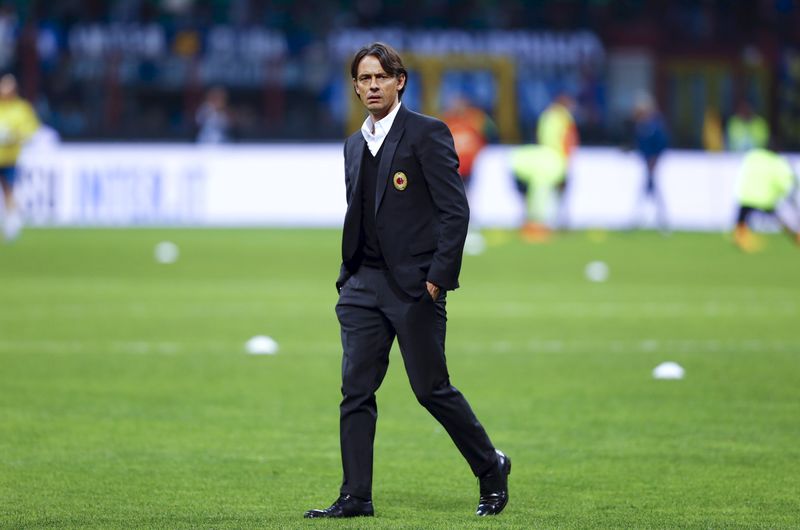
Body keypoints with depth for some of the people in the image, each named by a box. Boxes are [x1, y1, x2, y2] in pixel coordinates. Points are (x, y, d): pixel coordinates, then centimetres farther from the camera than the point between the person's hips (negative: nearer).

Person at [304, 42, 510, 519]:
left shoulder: (427, 134, -6)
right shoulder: (355, 145, 15)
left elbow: (455, 210, -10)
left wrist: (438, 275, -15)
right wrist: (350, 274, 12)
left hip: (414, 283, -6)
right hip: (363, 284, 6)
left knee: (432, 389, -2)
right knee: (356, 390, -1)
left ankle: (491, 468, 17)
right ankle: (356, 496, 1)